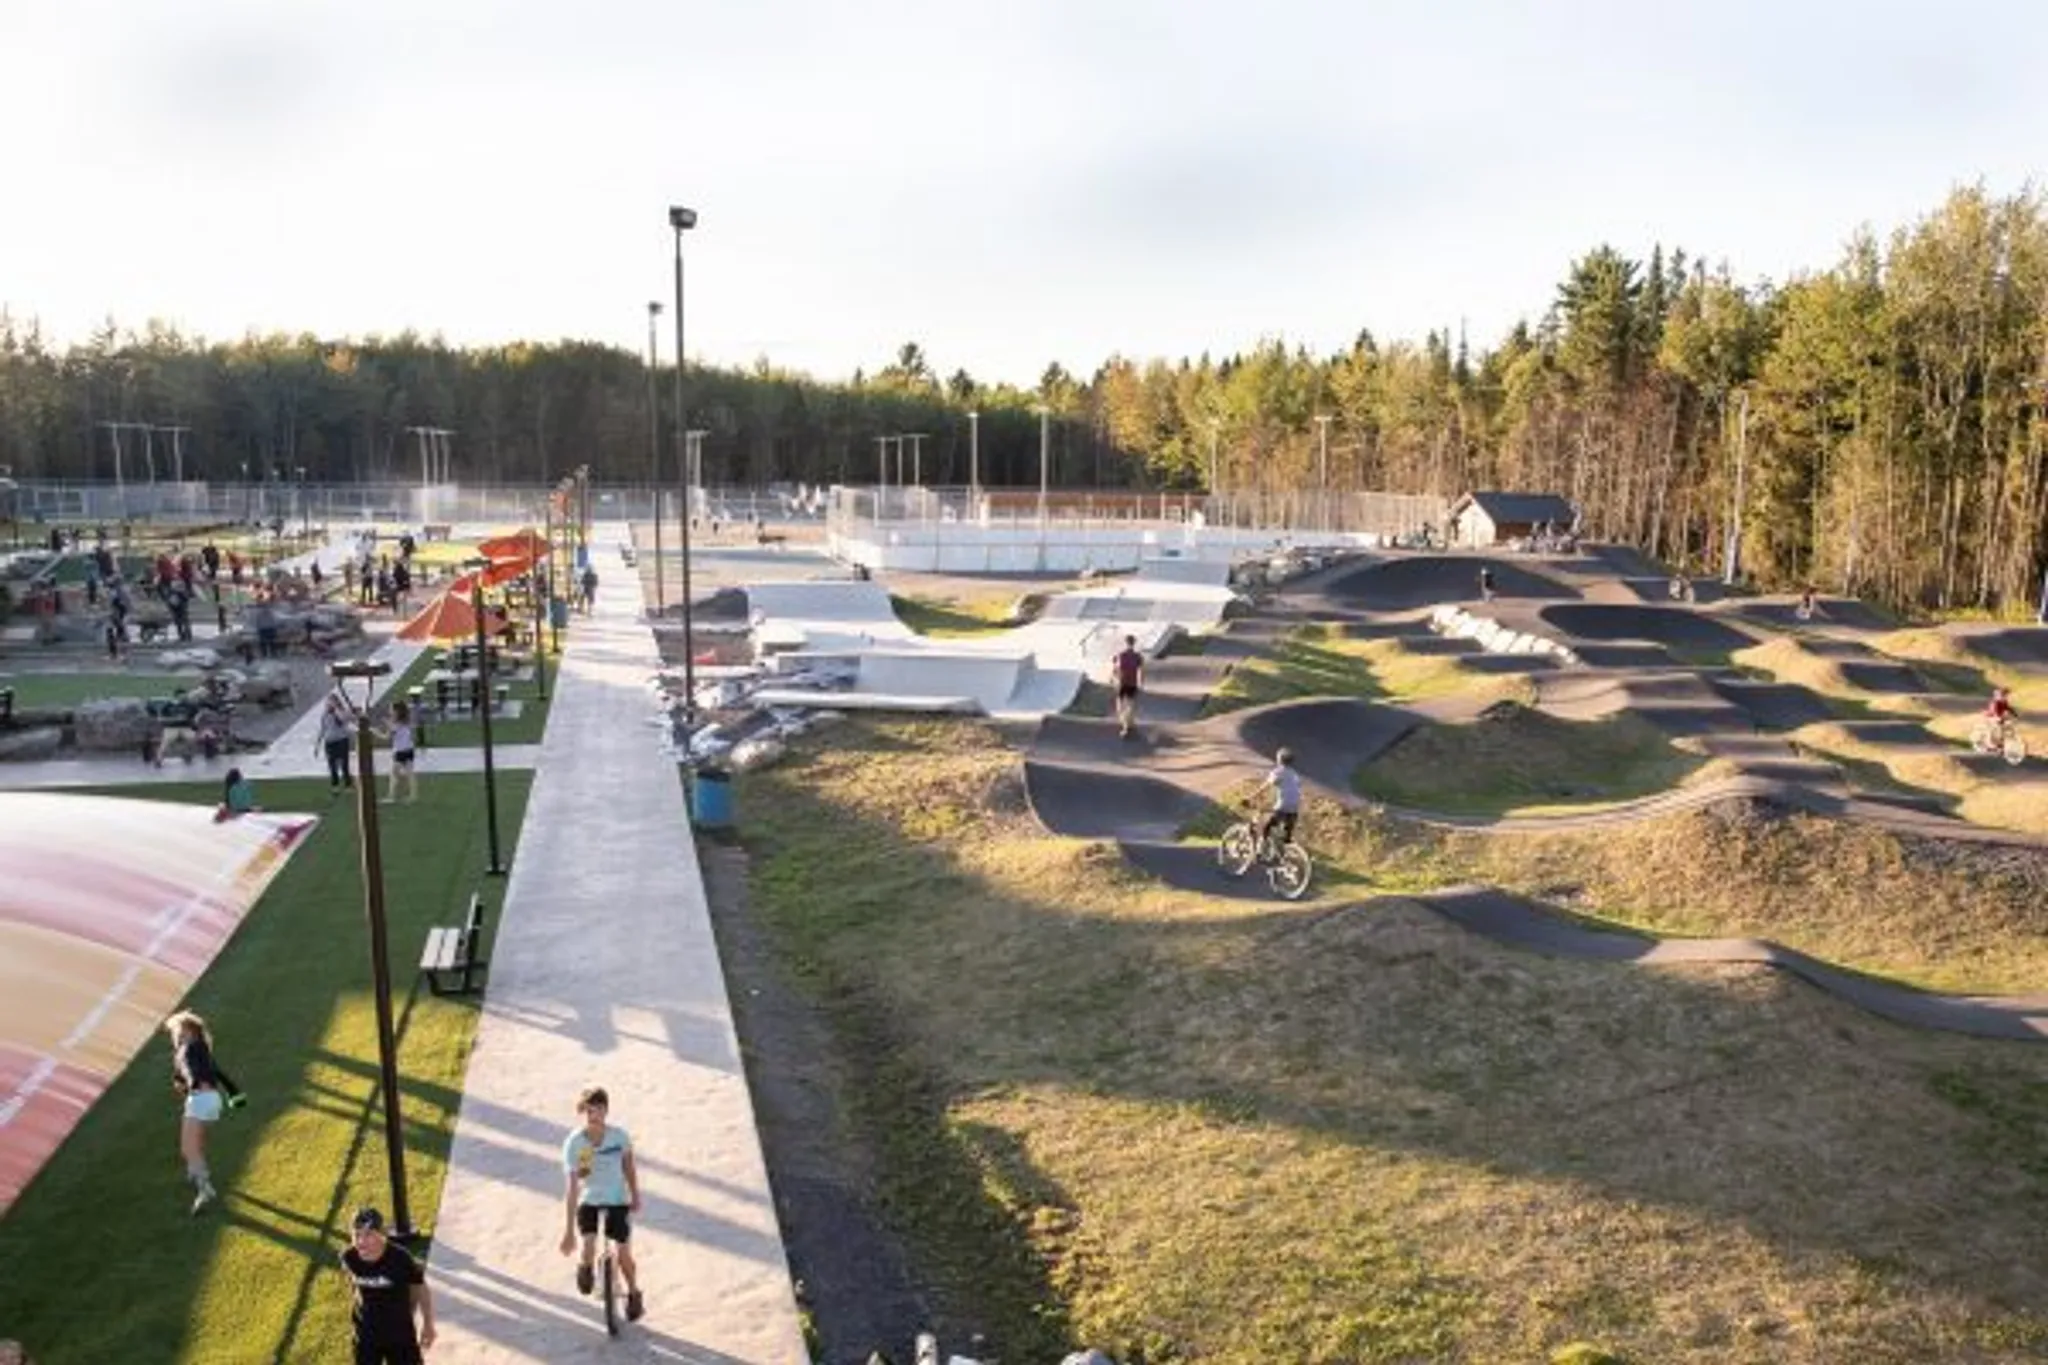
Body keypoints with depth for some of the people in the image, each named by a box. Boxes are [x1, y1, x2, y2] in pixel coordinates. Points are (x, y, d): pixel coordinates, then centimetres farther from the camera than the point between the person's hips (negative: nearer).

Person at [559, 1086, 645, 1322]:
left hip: (617, 1201, 1)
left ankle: (634, 1295, 29)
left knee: (624, 1255, 0)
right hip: (588, 1201, 0)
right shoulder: (573, 1143, -23)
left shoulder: (619, 1135, -20)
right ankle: (586, 1268, 17)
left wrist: (635, 1196, 8)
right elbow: (571, 1188, -22)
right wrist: (569, 1230, -22)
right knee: (589, 1248, -21)